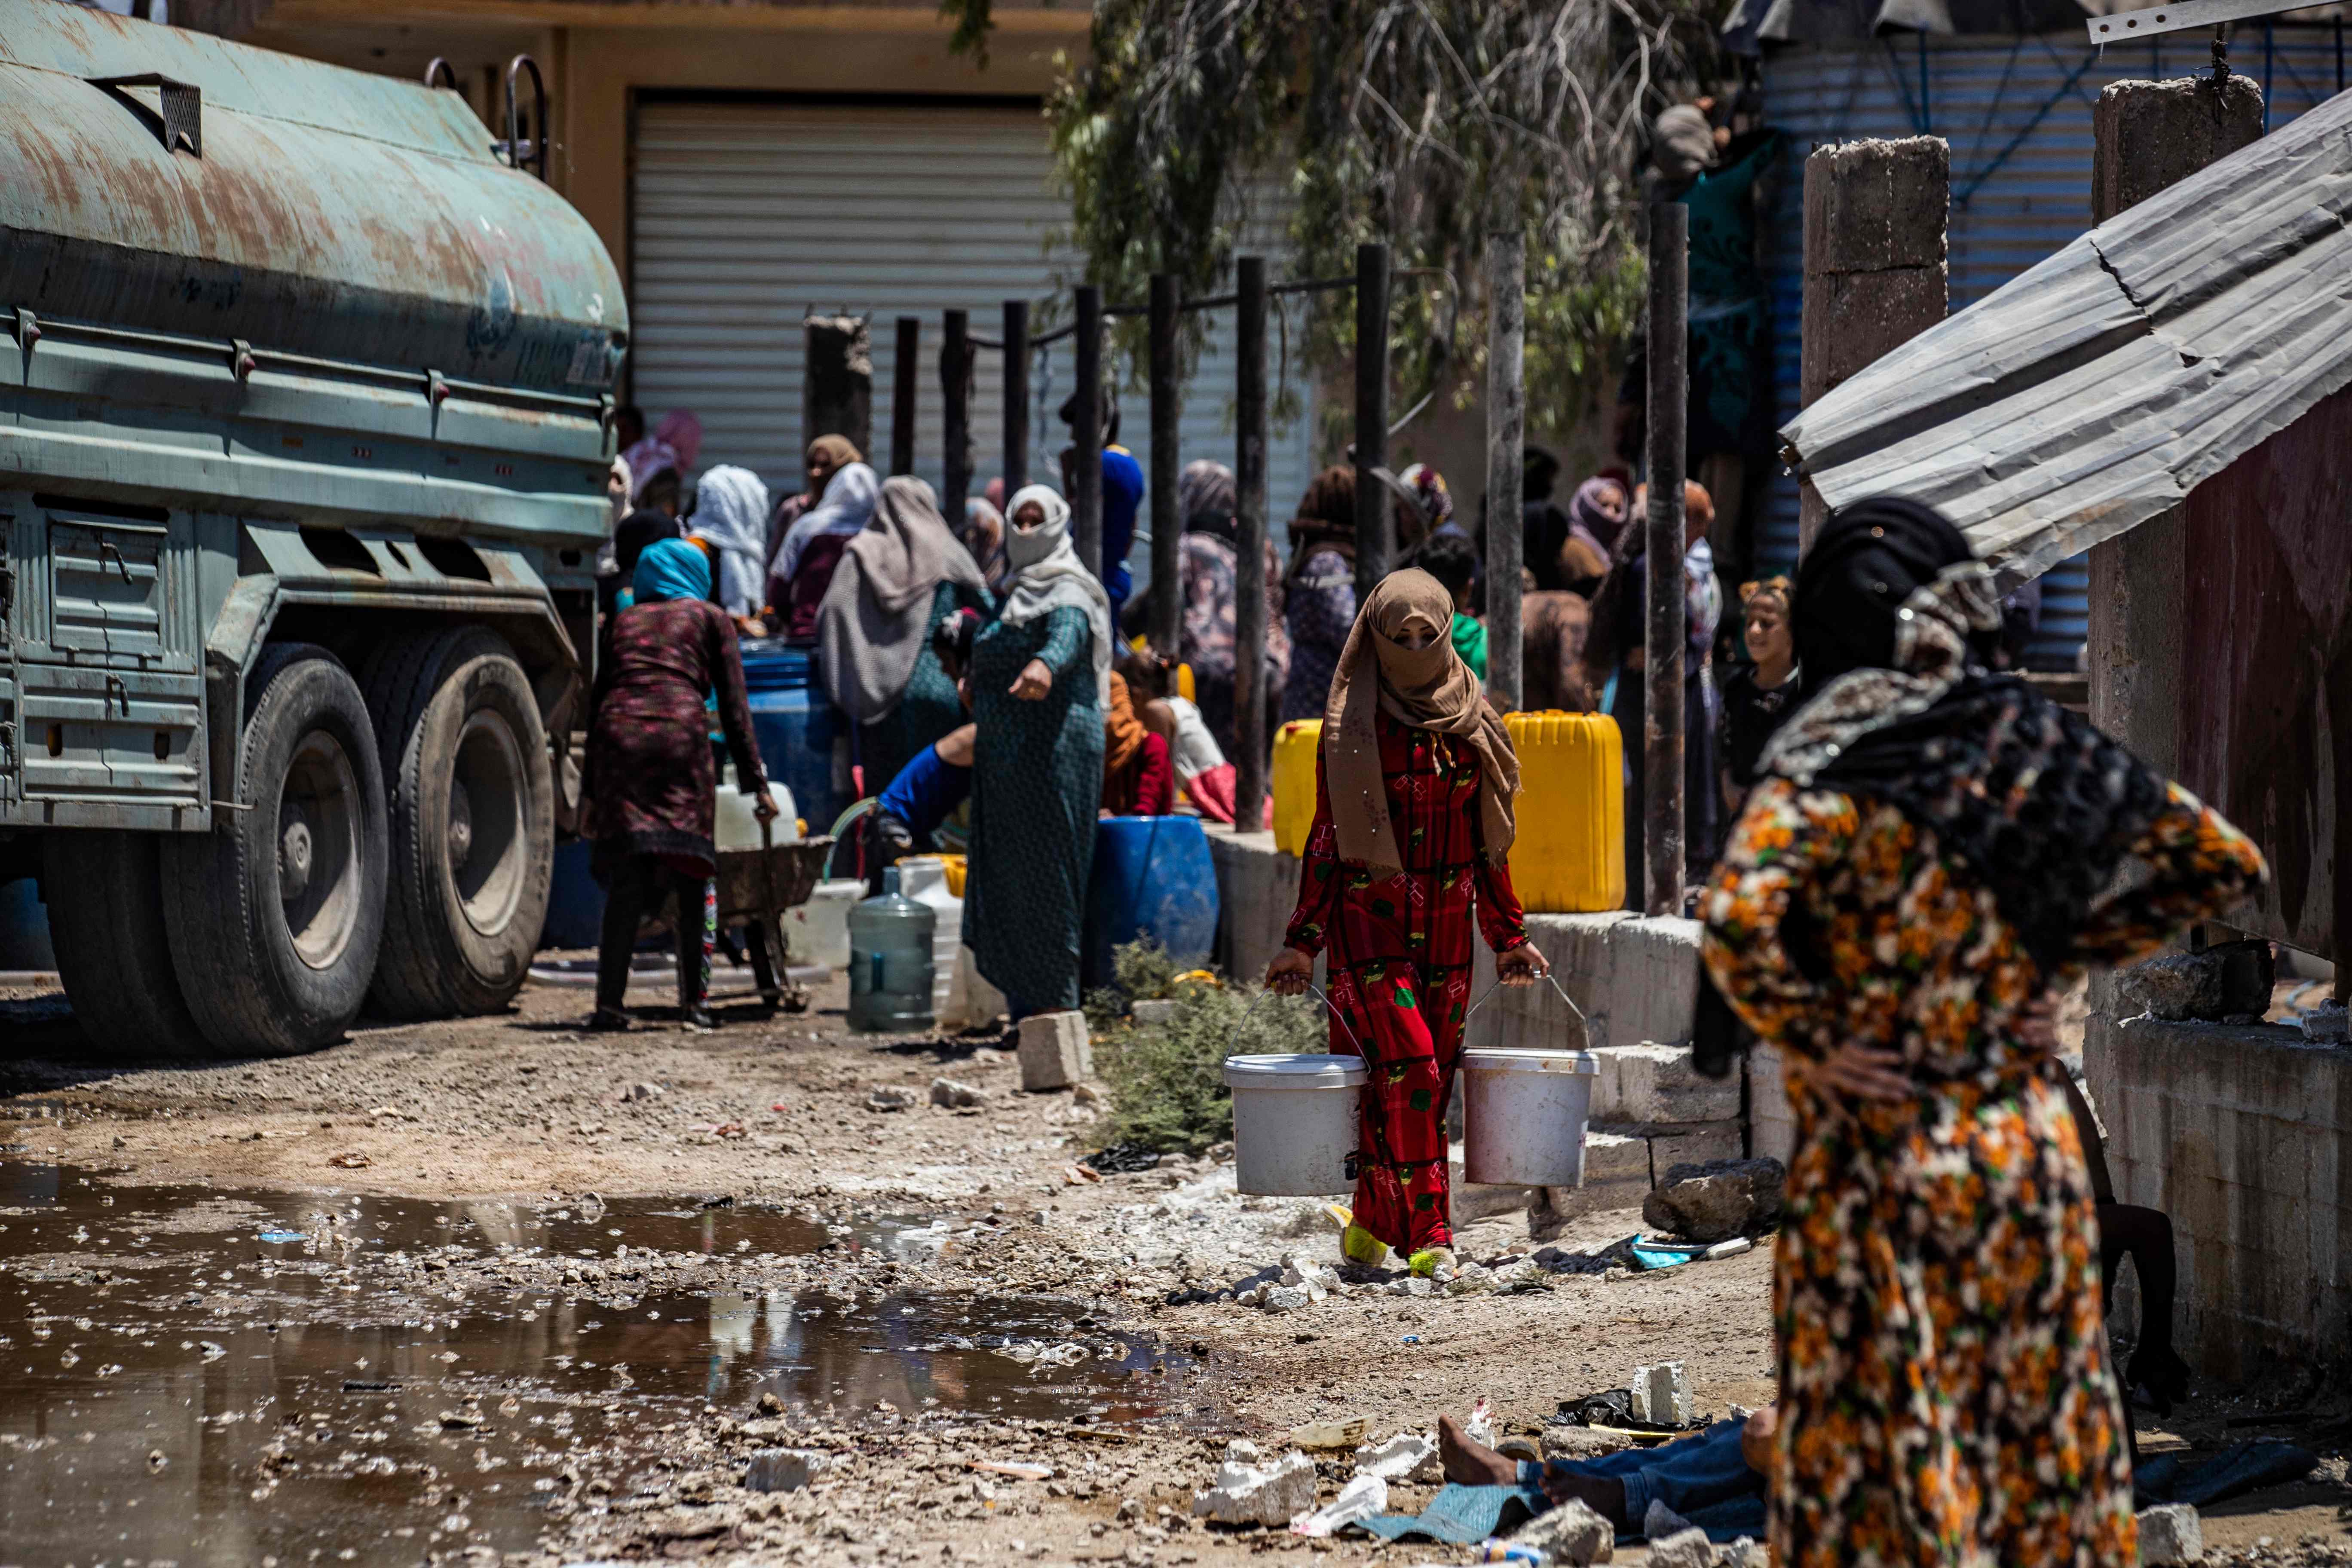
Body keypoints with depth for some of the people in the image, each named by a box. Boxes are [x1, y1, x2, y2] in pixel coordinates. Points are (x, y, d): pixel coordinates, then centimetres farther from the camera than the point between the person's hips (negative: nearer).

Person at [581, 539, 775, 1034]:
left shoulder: (625, 621, 27)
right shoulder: (710, 619, 18)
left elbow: (598, 701, 24)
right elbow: (734, 705, 11)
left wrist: (590, 790, 25)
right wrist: (756, 783, 11)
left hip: (619, 737, 3)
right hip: (680, 733, -3)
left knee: (625, 879, 0)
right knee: (692, 872, 4)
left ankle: (609, 1003, -9)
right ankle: (694, 1001, -2)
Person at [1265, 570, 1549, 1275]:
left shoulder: (1470, 724, 9)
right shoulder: (1351, 727, -2)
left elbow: (1488, 842, 15)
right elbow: (1327, 838, 0)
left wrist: (1508, 935, 14)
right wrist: (1303, 941, -4)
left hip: (1447, 925, 4)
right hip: (1370, 920, -4)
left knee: (1430, 1078, 4)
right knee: (1407, 1066, -15)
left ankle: (1373, 1222, 19)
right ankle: (1426, 1236, -15)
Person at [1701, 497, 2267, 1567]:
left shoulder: (1830, 768, -13)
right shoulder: (2035, 746, 1)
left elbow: (1738, 921, -29)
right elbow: (2225, 864, 10)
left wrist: (1812, 1043, -14)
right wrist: (2069, 952, 10)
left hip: (1878, 1159, -5)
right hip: (2028, 1149, 5)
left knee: (1885, 1462, 1)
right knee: (2040, 1429, 13)